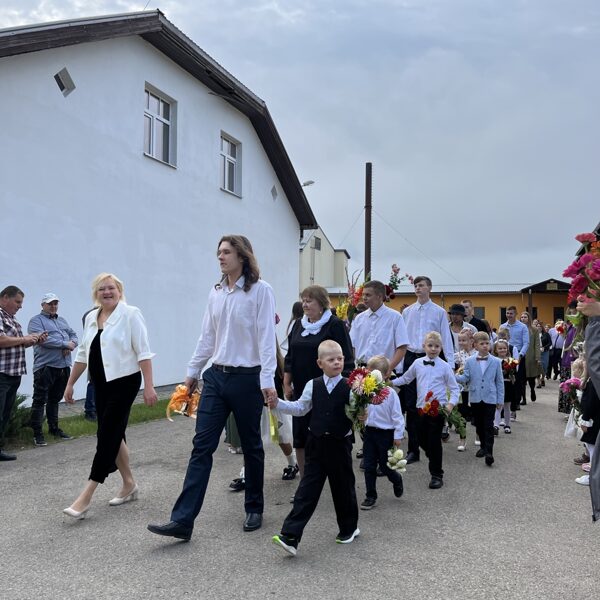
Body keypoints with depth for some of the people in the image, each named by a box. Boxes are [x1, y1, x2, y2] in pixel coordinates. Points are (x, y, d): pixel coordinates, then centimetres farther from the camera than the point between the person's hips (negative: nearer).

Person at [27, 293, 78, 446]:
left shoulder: (62, 321, 22)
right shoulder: (36, 321, -2)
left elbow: (73, 335, 16)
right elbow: (43, 339, -17)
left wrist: (71, 345, -8)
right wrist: (65, 344, -14)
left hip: (64, 366, 7)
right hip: (46, 366, -7)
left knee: (55, 399, 16)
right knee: (40, 400, -4)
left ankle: (54, 428, 26)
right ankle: (37, 433, 0)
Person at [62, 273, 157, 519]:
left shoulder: (130, 314, -8)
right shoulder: (90, 318, 11)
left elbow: (143, 352, -13)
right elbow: (83, 354, 19)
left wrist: (149, 386, -18)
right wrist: (70, 383, 18)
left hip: (124, 382, -7)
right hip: (101, 385, 7)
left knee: (107, 436, -7)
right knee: (113, 435, 11)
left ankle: (85, 498, -7)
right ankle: (129, 484, 25)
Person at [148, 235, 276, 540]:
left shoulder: (260, 290, -9)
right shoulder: (216, 293, 8)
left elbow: (266, 336, -13)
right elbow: (207, 337, 14)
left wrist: (268, 380, -18)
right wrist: (192, 371, 16)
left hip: (247, 379, -5)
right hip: (216, 377, 5)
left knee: (251, 446, 10)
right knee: (201, 446, 1)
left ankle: (254, 509, 29)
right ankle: (182, 520, 3)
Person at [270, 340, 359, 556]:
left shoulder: (349, 387, -7)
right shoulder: (313, 385, 2)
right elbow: (300, 408, 11)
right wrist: (278, 403, 0)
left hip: (340, 444, -2)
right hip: (316, 443, 2)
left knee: (343, 487, 12)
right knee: (307, 489, 0)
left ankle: (349, 528, 36)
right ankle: (290, 536, -2)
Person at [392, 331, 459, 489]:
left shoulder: (444, 366, -4)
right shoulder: (417, 363, 4)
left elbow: (454, 388, -1)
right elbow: (405, 379, 18)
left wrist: (451, 404, -14)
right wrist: (390, 382, 9)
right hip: (421, 407, 4)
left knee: (434, 442, -2)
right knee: (422, 440, 11)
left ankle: (437, 475, 11)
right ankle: (434, 462, 38)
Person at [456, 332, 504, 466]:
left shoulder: (496, 361, -1)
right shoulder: (470, 361, 2)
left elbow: (499, 382, 3)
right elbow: (465, 378, 1)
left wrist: (500, 400, 2)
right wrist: (454, 376, -19)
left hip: (490, 398, -2)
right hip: (475, 398, 2)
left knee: (488, 425, -6)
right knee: (479, 424, 13)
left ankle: (489, 451, -6)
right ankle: (483, 446, 30)